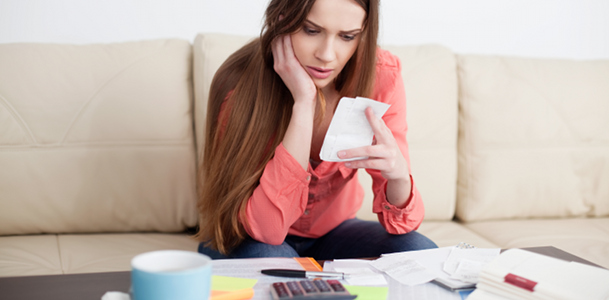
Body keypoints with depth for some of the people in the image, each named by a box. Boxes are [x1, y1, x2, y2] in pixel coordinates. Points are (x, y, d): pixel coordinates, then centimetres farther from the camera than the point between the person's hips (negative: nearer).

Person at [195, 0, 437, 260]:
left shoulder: (380, 76, -17)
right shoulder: (240, 84, -25)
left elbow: (400, 219, -17)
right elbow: (267, 226, -34)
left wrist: (399, 174, -42)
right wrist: (303, 103, -37)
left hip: (332, 229, 3)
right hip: (247, 240, -3)